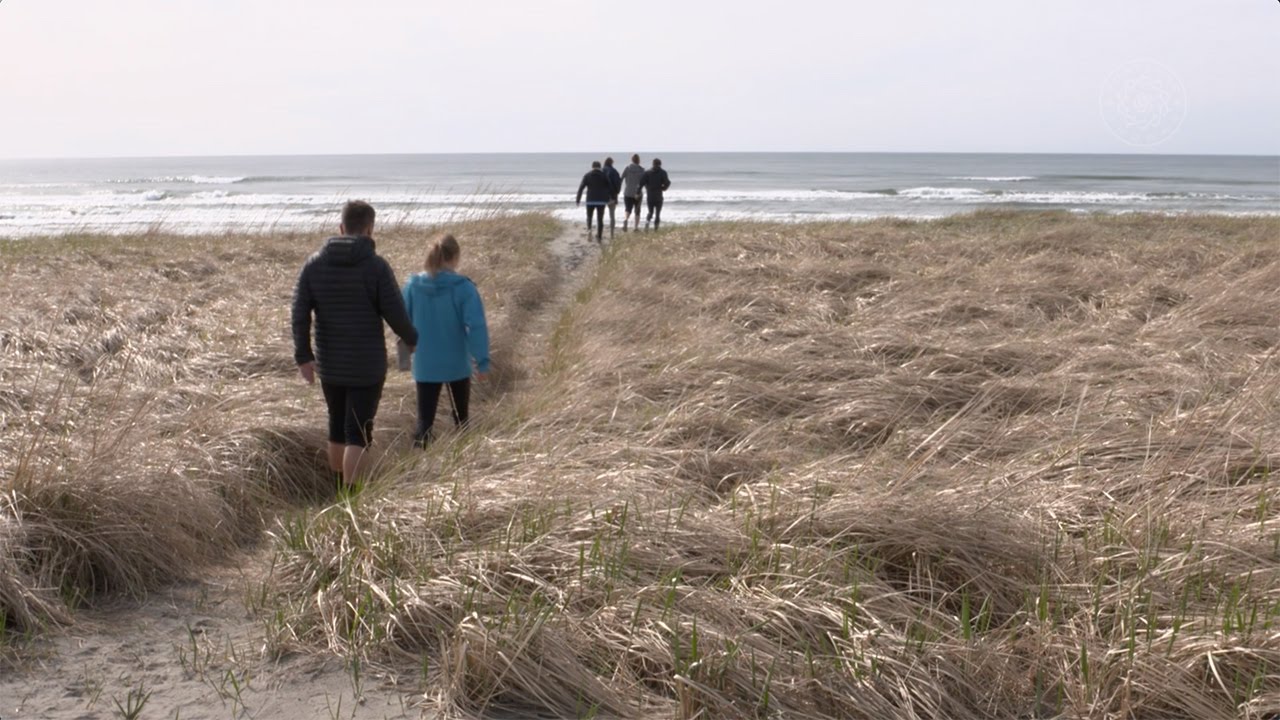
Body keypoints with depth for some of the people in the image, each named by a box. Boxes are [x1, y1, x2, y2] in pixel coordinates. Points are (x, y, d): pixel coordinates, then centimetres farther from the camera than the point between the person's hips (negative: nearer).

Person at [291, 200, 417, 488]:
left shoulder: (314, 264, 1)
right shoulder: (376, 266, -11)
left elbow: (300, 313, -4)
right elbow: (395, 314, -11)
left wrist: (303, 356, 1)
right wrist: (412, 339, 8)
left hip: (329, 365, 5)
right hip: (366, 367, -4)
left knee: (338, 427, 20)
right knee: (359, 434, -2)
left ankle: (340, 492, 33)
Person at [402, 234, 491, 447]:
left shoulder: (413, 285, -4)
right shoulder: (463, 287, -13)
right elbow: (476, 326, -18)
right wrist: (482, 361, -13)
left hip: (425, 367, 2)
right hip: (457, 365, -1)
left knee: (425, 421, 6)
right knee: (461, 418, 18)